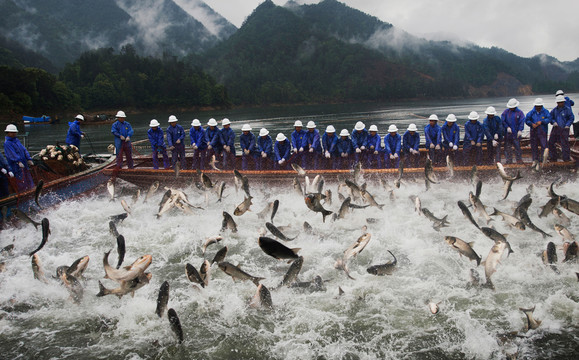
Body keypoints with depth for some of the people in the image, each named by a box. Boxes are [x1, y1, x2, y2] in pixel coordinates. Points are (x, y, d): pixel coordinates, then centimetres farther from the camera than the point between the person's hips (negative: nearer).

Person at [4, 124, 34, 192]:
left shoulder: (17, 140, 15)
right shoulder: (7, 143, -11)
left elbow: (24, 150, 10)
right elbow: (12, 154, -23)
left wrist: (29, 159, -2)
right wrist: (19, 162, -35)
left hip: (24, 165, 9)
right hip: (16, 167, -9)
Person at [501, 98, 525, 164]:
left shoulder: (519, 112, 0)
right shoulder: (506, 112, 5)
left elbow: (522, 122, -5)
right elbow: (502, 121, 4)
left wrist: (520, 130, -16)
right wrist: (507, 127, -9)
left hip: (516, 133, -2)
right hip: (507, 133, 2)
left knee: (517, 146, -1)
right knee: (507, 147, 4)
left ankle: (519, 160, 6)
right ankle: (509, 160, 11)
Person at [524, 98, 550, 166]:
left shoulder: (545, 112, 0)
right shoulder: (532, 112, 4)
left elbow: (549, 119, -10)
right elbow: (526, 120, -2)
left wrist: (541, 122, -22)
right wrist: (532, 124, -17)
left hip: (543, 132, -2)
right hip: (534, 132, 2)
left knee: (544, 146, -7)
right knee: (534, 146, 6)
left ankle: (543, 160, -1)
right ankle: (535, 160, 16)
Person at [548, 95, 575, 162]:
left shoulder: (567, 109, -5)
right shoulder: (555, 109, 8)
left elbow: (571, 118, -2)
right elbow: (550, 116, 17)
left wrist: (567, 125, -11)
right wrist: (553, 122, 0)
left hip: (564, 129, -5)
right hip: (556, 128, 5)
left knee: (564, 143, -7)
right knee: (551, 142, 5)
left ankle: (566, 158, 2)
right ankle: (553, 157, 16)